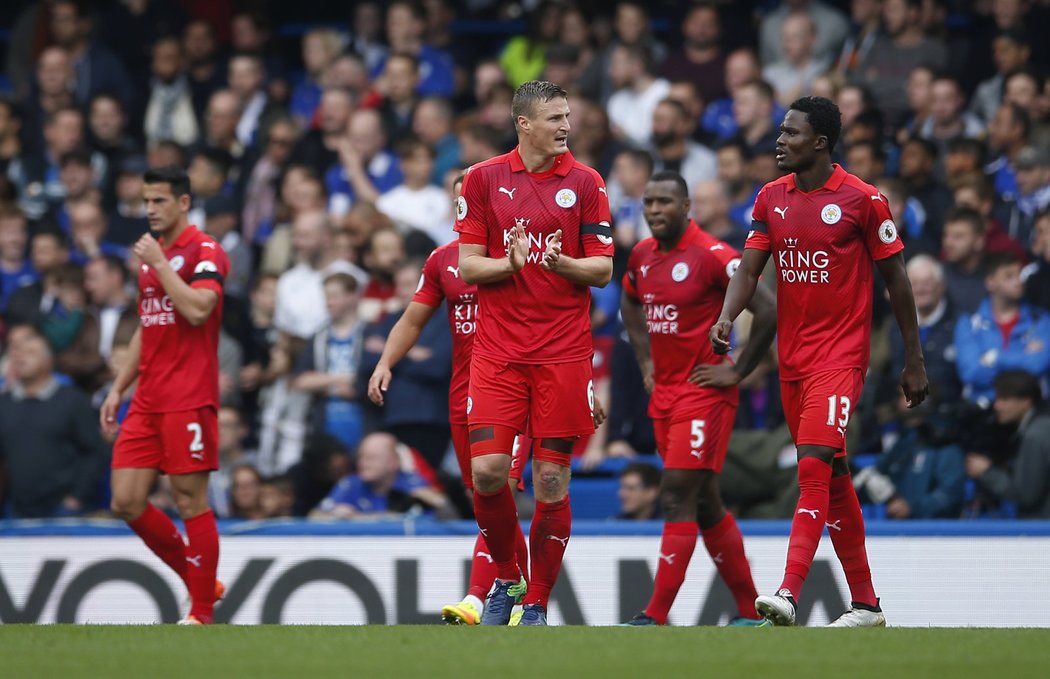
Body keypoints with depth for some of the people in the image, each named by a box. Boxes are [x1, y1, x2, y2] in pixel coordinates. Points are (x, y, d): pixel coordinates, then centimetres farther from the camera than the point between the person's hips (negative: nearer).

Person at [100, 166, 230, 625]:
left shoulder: (205, 252, -7)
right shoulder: (151, 253, 18)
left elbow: (197, 310, -23)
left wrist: (159, 264, -17)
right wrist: (118, 389, 21)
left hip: (188, 399, -8)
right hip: (147, 399, 8)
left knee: (190, 501, -5)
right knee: (127, 502, 1)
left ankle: (201, 613, 1)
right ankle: (199, 581, 15)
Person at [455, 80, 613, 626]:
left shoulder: (584, 183, 4)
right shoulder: (483, 179, 5)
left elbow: (603, 270, 4)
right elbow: (467, 266, 5)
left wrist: (561, 262, -16)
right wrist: (512, 262, -14)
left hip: (563, 351, 0)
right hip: (498, 350, 0)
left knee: (552, 479, -2)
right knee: (487, 471, -9)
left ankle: (537, 603, 8)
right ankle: (506, 578, 14)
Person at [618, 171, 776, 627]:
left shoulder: (712, 256, -14)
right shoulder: (642, 256, 8)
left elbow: (767, 311, -17)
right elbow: (631, 304, 30)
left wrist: (737, 373, -14)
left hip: (704, 392, -8)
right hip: (664, 393, 8)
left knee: (678, 496, -13)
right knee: (704, 504, 11)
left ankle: (656, 616, -15)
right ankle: (750, 613, 20)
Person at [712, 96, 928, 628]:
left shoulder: (862, 200, -7)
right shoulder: (771, 199, 8)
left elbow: (896, 279, -2)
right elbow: (749, 269, 4)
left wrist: (914, 361, 0)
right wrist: (726, 318, -17)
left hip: (841, 356, -6)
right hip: (793, 358, 6)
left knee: (815, 467, -20)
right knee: (832, 480, 11)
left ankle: (789, 593, -30)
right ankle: (865, 605, 19)